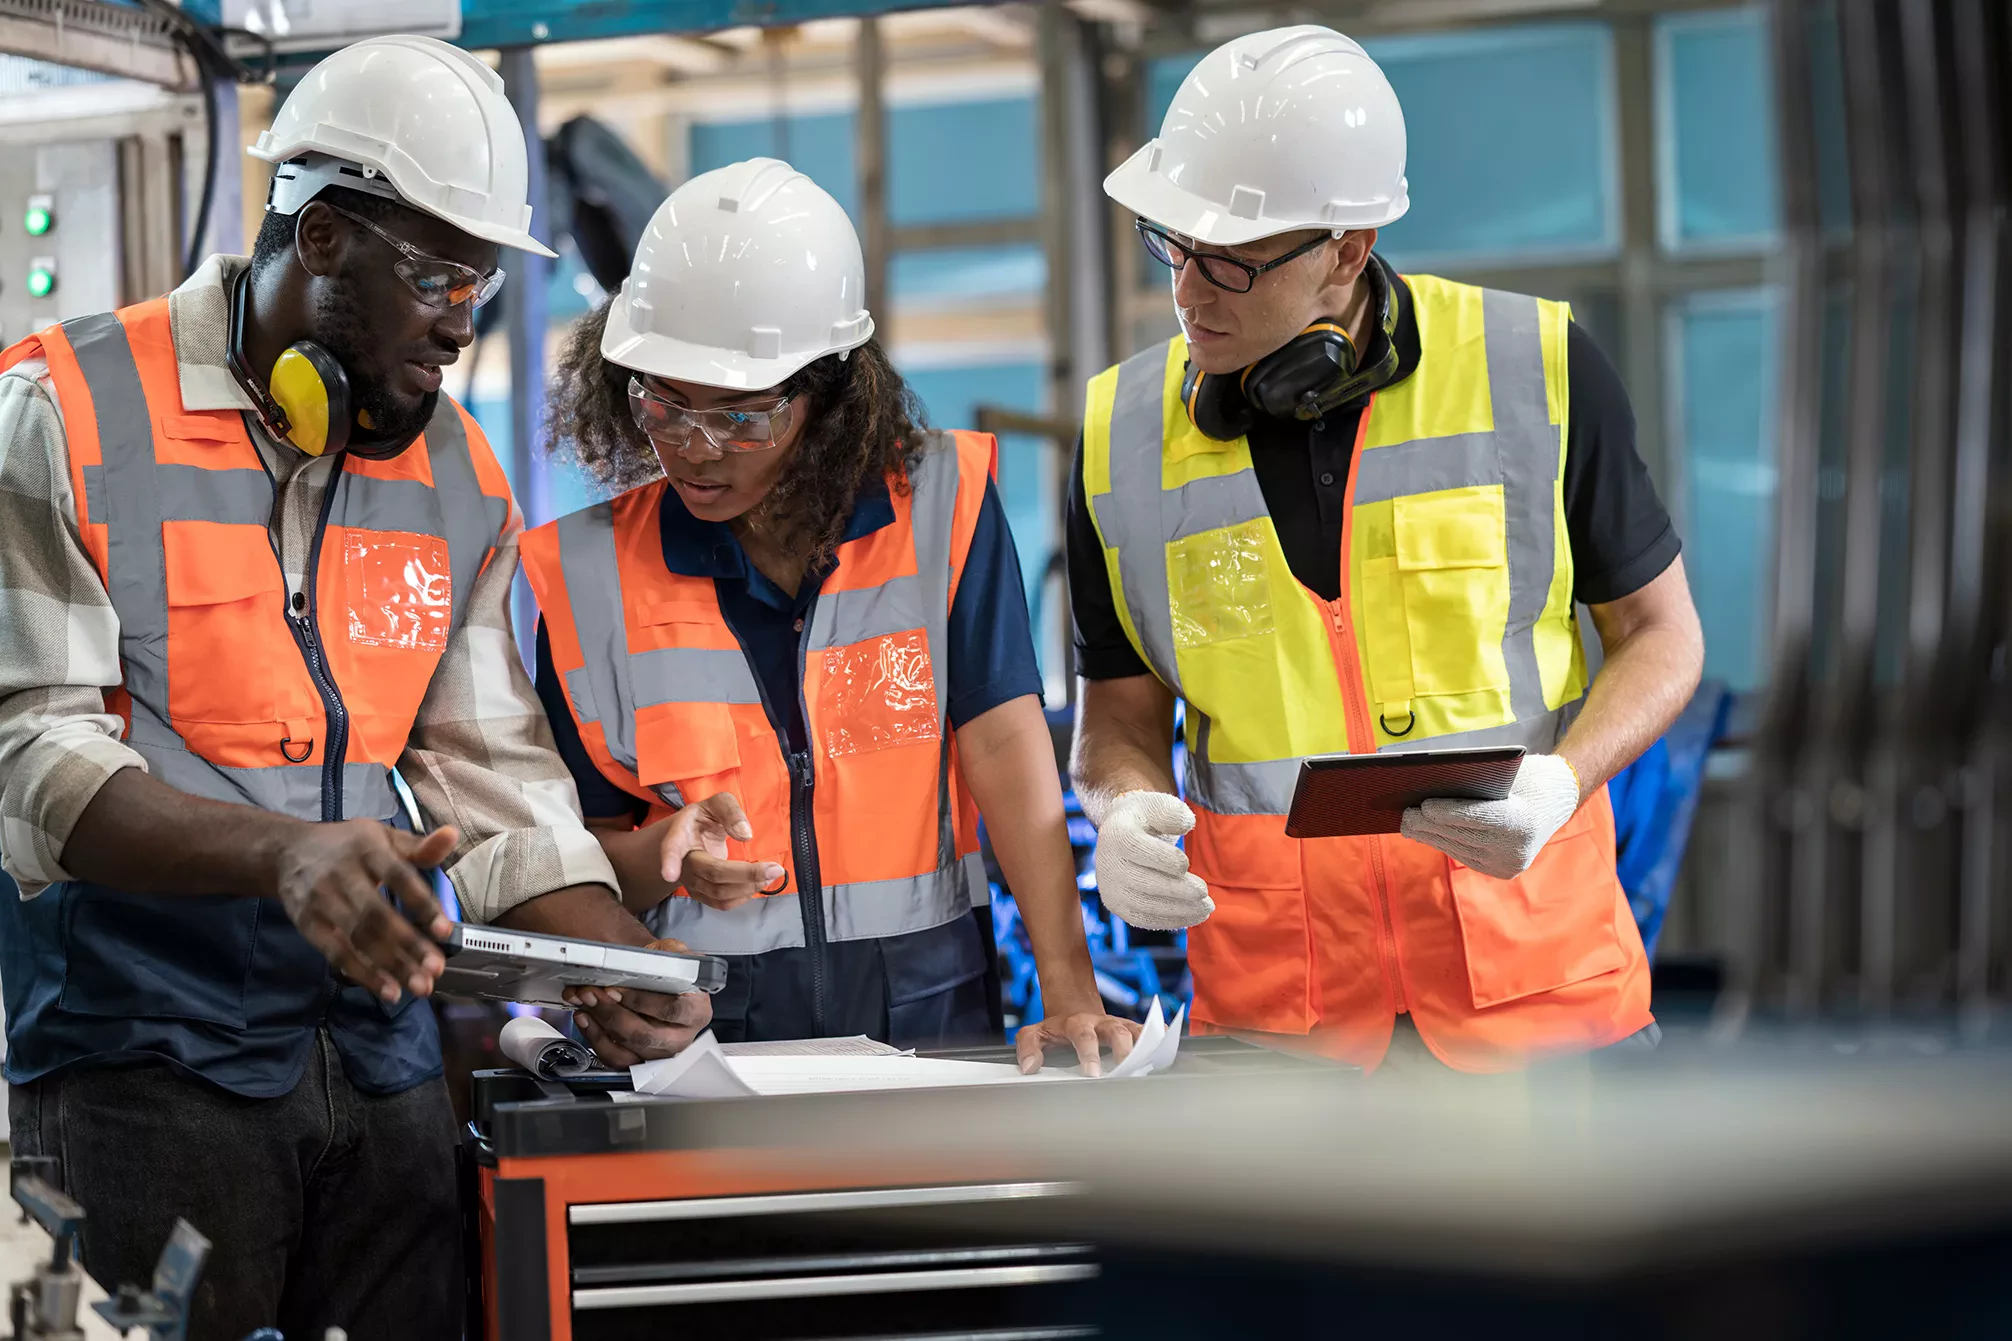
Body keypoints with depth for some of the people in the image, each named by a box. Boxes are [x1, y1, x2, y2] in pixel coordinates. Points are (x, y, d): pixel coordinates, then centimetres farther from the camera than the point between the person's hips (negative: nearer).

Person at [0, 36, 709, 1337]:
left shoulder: (457, 474, 11)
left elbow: (498, 776, 11)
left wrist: (630, 964, -5)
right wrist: (283, 854, -29)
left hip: (384, 1059, 5)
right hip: (140, 1065, -5)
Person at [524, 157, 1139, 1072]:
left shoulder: (940, 505, 4)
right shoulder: (589, 569, 6)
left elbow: (1008, 752, -4)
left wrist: (1071, 1000, -14)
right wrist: (666, 856, -12)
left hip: (922, 1003, 0)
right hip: (694, 1021, 0)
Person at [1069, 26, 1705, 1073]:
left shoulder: (1535, 370, -5)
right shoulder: (1123, 435, 1)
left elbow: (1659, 633, 5)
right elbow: (1120, 711, 11)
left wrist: (1563, 780, -14)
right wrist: (1122, 811, -12)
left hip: (1531, 958, -1)